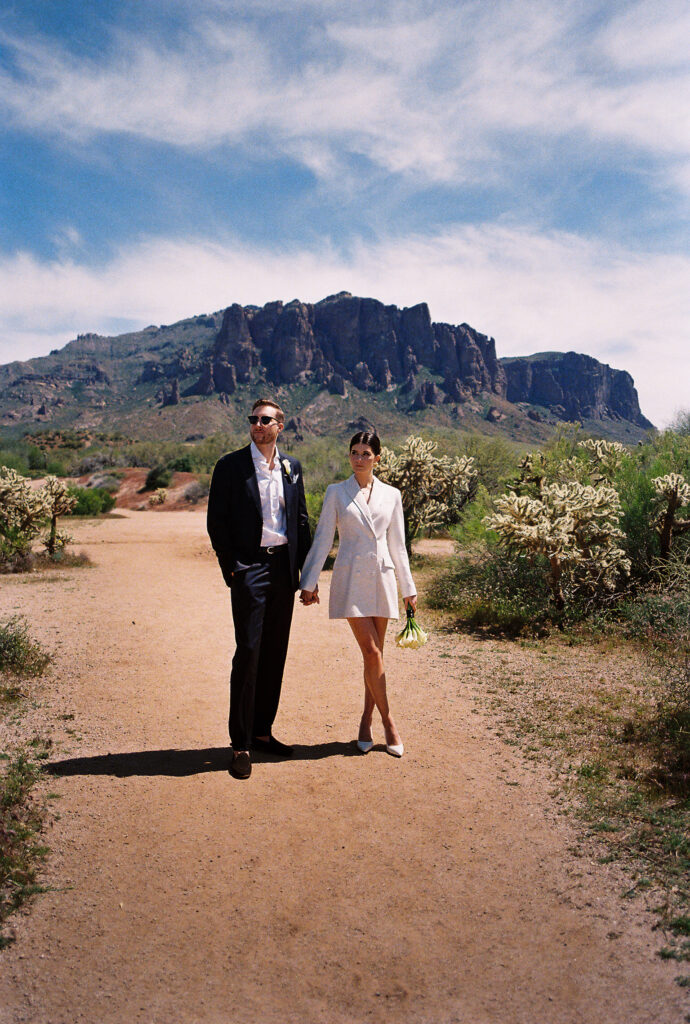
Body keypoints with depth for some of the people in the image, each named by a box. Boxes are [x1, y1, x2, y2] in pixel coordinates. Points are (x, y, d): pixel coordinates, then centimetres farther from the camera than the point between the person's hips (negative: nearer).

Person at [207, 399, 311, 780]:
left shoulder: (291, 468, 11)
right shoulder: (230, 465, -2)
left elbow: (301, 520, 14)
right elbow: (216, 520, -3)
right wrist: (231, 568, -9)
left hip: (283, 568, 5)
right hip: (249, 569, -5)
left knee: (275, 653, 10)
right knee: (248, 653, -6)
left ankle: (262, 732, 24)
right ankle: (241, 744, 4)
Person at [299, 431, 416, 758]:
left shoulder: (391, 495, 8)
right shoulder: (336, 493, 3)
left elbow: (397, 545, 12)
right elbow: (322, 539, 3)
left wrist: (408, 587, 12)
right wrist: (309, 581, 0)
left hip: (382, 578, 3)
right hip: (351, 579, -3)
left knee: (374, 654, 7)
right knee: (372, 652, -8)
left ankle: (366, 723, 21)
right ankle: (388, 723, 6)